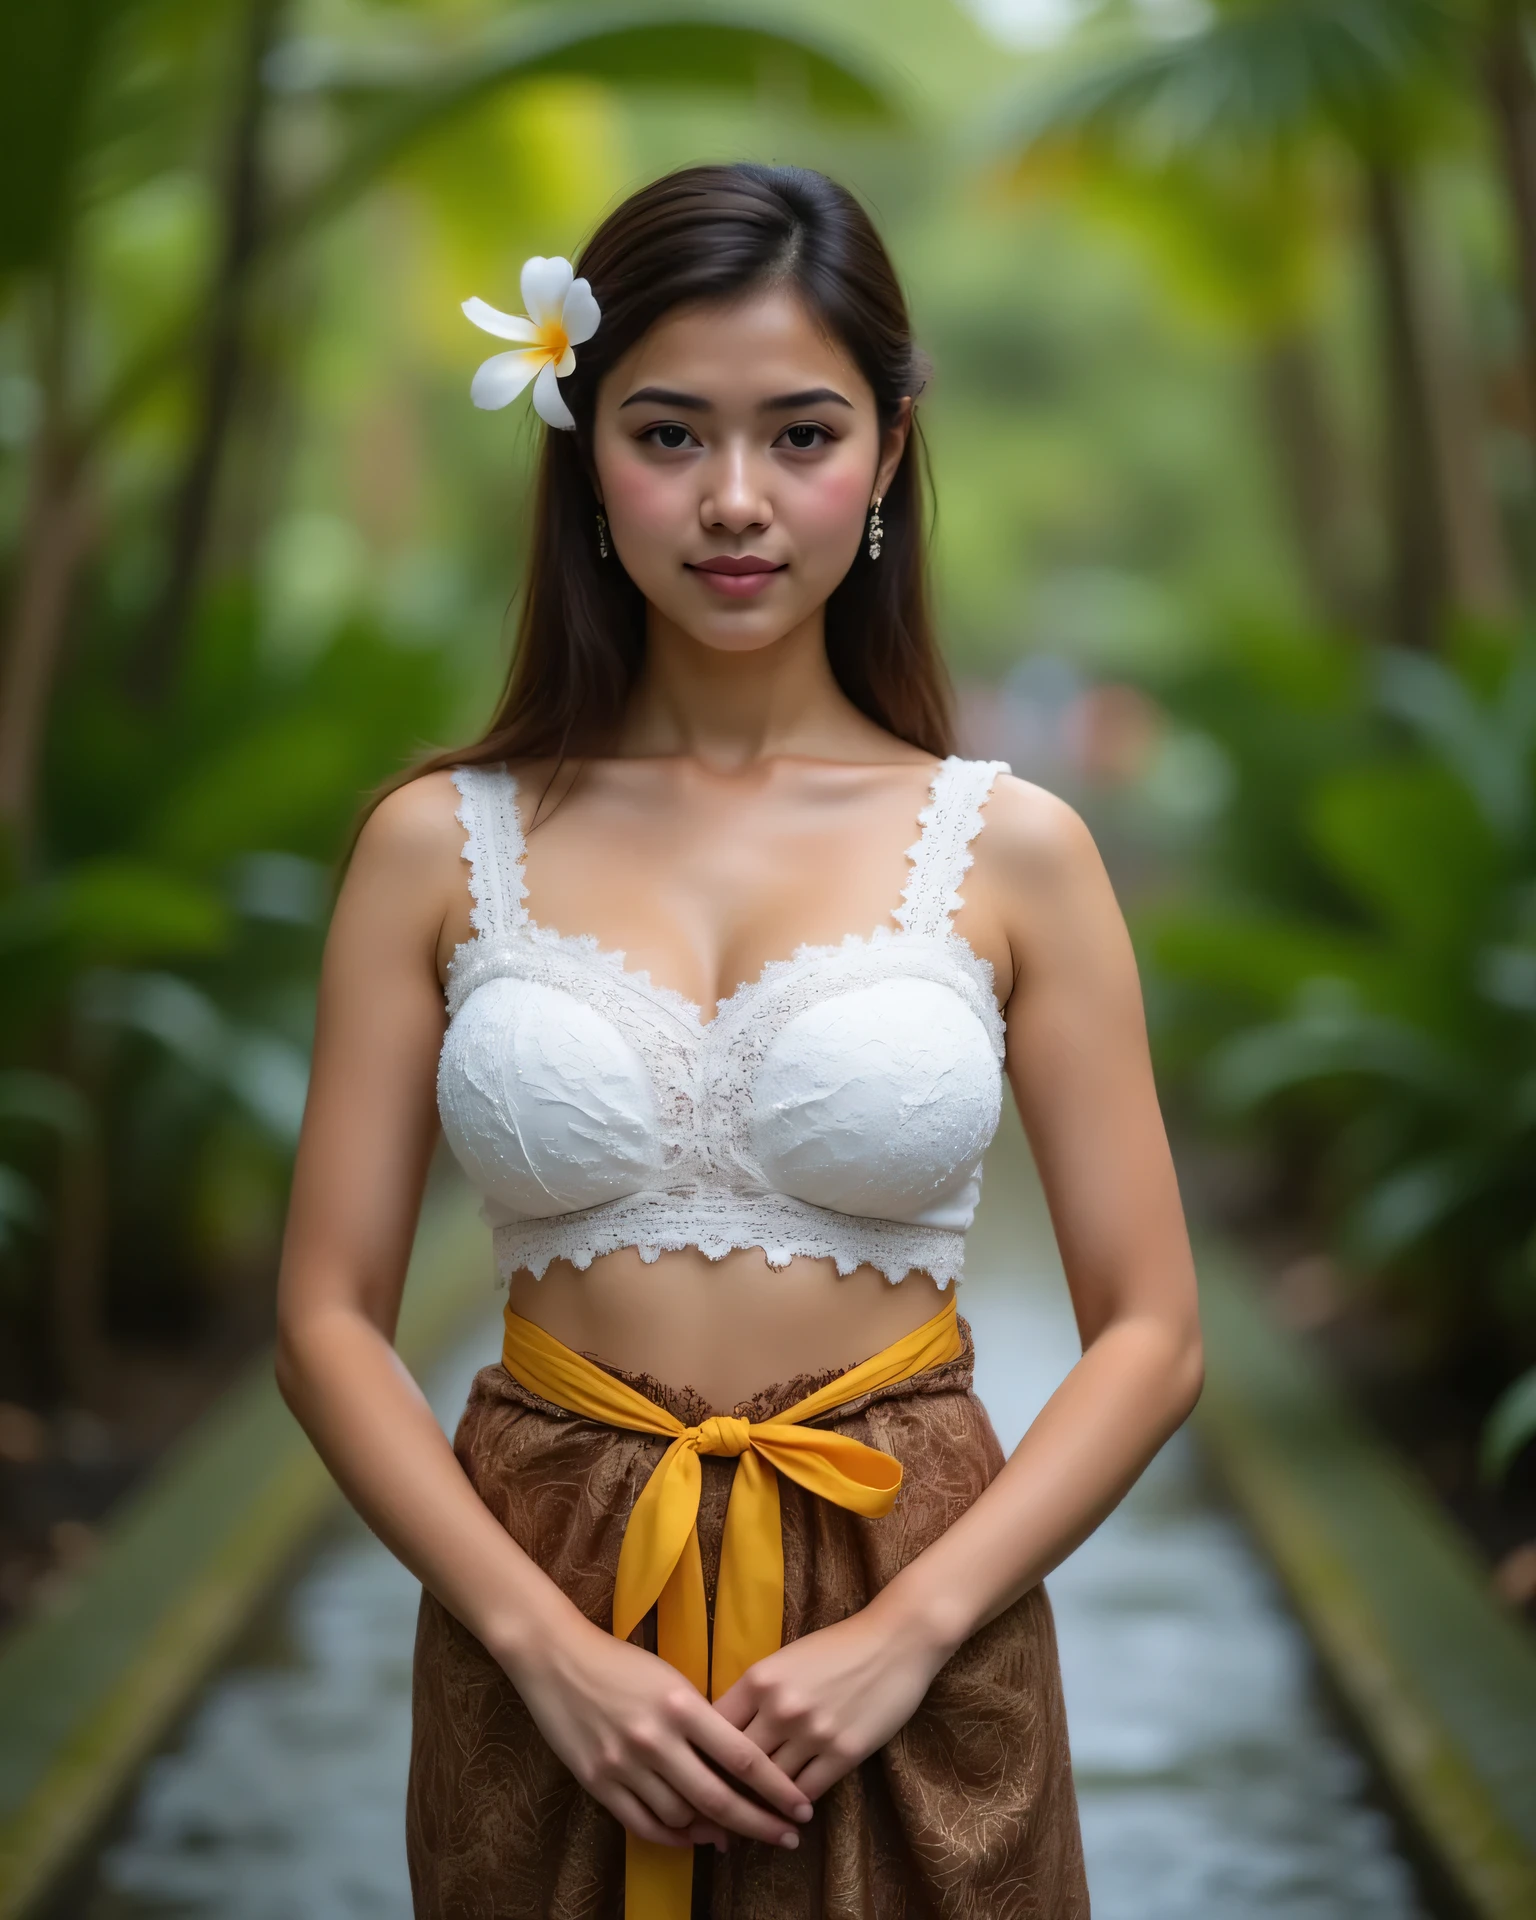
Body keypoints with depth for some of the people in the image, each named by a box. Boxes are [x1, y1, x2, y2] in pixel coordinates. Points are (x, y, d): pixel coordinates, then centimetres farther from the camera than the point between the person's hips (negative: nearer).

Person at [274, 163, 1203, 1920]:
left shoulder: (1011, 852, -2)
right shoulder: (436, 848, -1)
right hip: (545, 1637, 1)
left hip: (907, 1605, 0)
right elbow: (330, 1318, -2)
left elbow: (1149, 1333, -2)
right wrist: (546, 1644, -12)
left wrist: (905, 1634, -13)